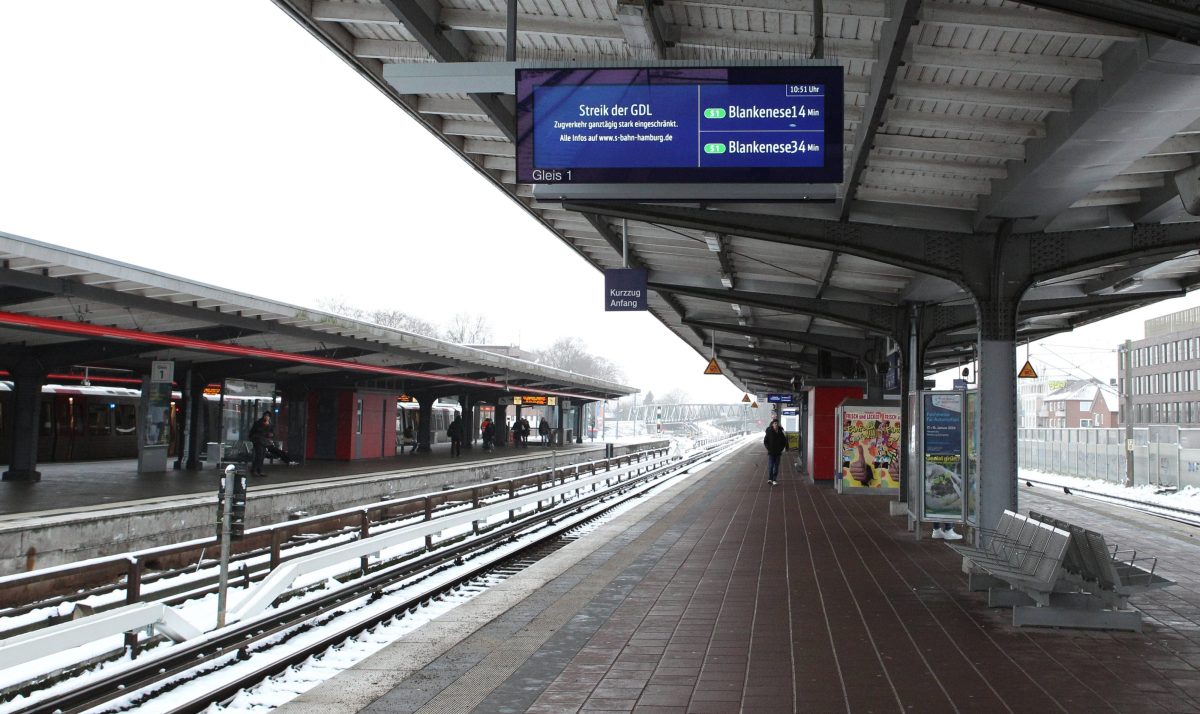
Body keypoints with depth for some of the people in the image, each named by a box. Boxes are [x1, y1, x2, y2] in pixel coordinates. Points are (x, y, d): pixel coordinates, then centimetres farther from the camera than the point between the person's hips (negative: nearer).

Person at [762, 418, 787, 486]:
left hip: (778, 452, 3)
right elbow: (765, 442, -2)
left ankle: (774, 480, 11)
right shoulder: (769, 433, -6)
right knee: (770, 466, -12)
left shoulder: (780, 433, 4)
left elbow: (784, 441, 15)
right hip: (771, 453, -3)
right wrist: (769, 448, -9)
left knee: (776, 466, 6)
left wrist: (781, 448, 4)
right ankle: (770, 479, -10)